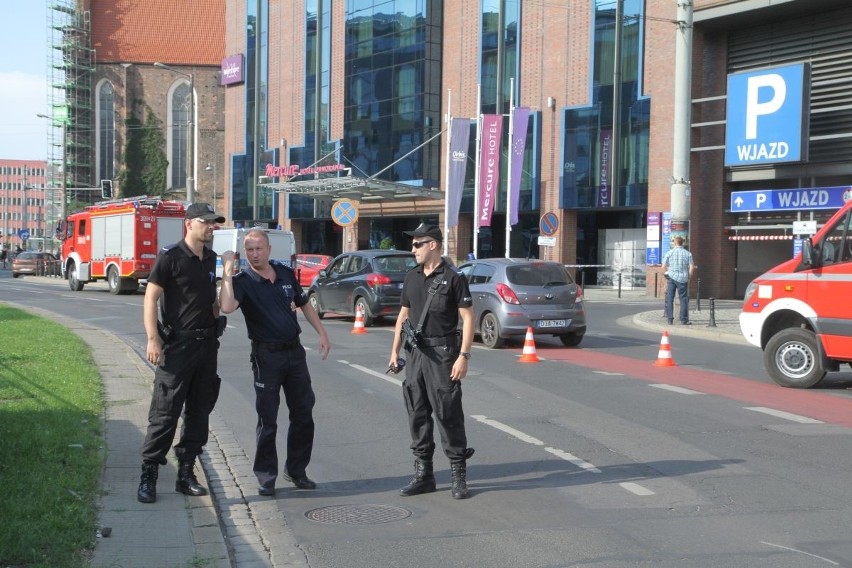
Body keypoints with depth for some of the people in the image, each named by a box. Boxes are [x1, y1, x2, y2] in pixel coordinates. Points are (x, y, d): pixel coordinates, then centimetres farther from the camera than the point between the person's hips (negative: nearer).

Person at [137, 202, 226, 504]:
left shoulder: (210, 259, 12)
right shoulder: (170, 257, -8)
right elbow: (150, 298, -12)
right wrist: (153, 339, -19)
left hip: (206, 344, 7)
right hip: (177, 345, -7)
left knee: (199, 411, 9)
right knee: (165, 413, -6)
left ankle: (186, 473, 18)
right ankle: (148, 476, 2)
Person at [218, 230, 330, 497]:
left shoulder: (286, 274, 6)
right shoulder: (243, 281, -9)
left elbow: (304, 304, 18)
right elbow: (227, 306, -31)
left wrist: (322, 333, 10)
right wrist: (227, 269, -29)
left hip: (294, 351, 5)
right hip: (267, 355, -5)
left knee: (303, 414, 10)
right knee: (267, 419, 1)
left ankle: (296, 470, 25)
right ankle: (266, 477, 12)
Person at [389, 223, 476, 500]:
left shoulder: (452, 278, -8)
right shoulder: (412, 277, 12)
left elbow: (468, 318, -9)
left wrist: (463, 356, -16)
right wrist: (395, 351, 12)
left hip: (442, 353, -6)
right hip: (415, 352, 6)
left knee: (448, 415, -4)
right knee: (417, 414, 8)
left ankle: (459, 475, 5)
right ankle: (423, 474, 17)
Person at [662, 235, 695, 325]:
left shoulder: (669, 253, 0)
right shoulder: (688, 253, 0)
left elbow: (664, 266, 1)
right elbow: (691, 267, -4)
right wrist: (689, 277, 9)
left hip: (671, 277, 0)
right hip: (683, 278, 0)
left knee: (669, 298, 7)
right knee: (684, 299, 6)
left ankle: (670, 319, 4)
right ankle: (684, 320, 5)